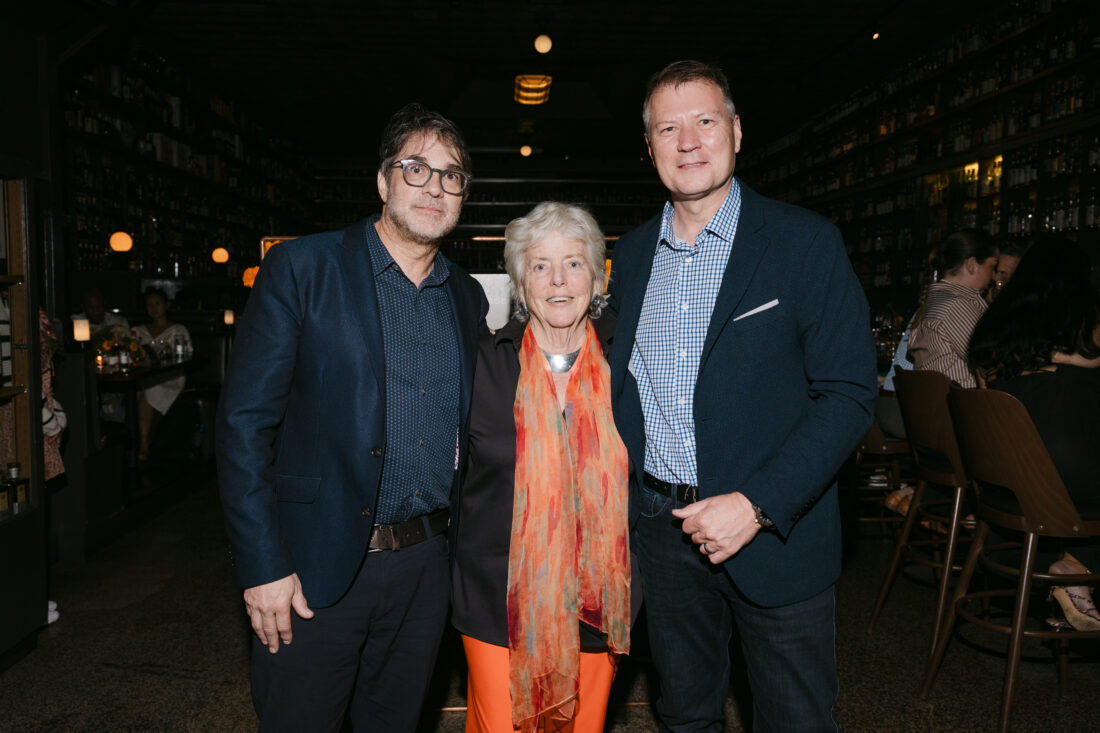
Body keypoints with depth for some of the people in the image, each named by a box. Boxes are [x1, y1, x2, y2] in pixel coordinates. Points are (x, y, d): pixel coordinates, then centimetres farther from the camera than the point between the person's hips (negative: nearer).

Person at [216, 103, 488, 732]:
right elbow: (245, 422, -10)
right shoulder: (302, 268, -6)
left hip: (427, 563, 5)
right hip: (318, 566, -4)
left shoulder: (468, 297, 8)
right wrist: (264, 566, -13)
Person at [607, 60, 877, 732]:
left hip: (776, 530, -3)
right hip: (662, 526, 4)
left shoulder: (806, 242, -8)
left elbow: (850, 393, -12)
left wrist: (758, 504, -20)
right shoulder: (633, 253, 6)